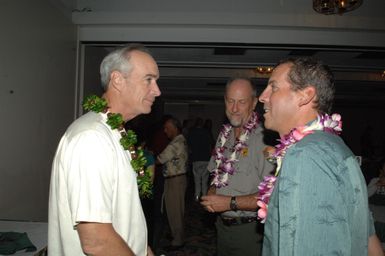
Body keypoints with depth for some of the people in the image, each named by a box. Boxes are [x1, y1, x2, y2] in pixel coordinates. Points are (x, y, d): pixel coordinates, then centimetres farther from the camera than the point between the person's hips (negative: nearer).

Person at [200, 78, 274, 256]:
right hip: (222, 225, 7)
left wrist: (230, 202, -20)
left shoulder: (264, 139, -20)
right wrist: (211, 194, -2)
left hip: (249, 230, -6)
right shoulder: (224, 135, 5)